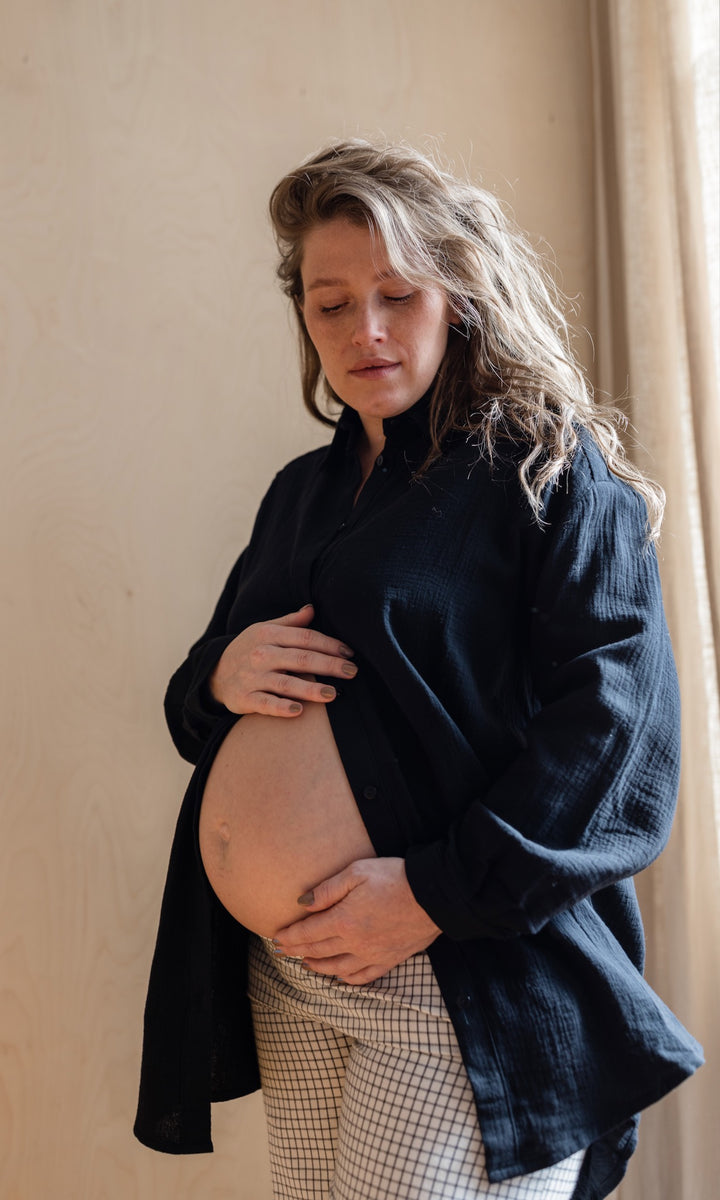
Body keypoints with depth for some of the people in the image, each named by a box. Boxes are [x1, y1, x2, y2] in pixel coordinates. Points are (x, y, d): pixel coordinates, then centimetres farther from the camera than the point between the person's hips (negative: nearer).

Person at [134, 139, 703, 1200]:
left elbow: (619, 721, -15)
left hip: (469, 974, -6)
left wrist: (441, 890, -21)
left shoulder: (549, 469, -5)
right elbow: (197, 711, 22)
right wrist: (217, 676, -2)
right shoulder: (303, 490, 15)